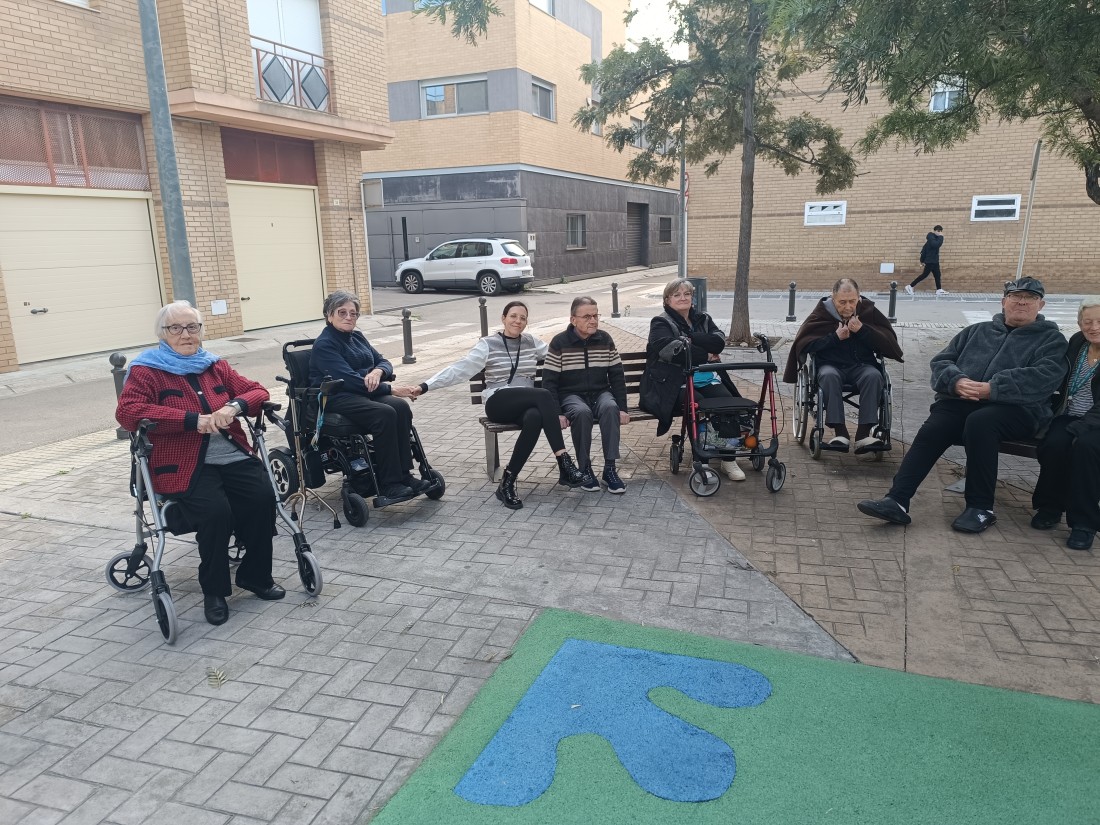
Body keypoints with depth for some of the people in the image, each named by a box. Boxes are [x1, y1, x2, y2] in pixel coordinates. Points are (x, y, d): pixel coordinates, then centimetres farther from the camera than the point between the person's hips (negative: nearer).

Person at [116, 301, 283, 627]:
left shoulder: (215, 366, 19)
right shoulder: (146, 371, 4)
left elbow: (256, 391, 14)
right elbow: (127, 412, -12)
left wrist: (234, 406, -11)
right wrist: (193, 420, -20)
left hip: (234, 456, 4)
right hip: (184, 466, -4)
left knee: (263, 498, -22)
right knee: (216, 511, -29)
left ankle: (256, 575, 1)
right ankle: (214, 590, -4)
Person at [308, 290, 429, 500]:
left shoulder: (357, 337, 17)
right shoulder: (324, 345, -8)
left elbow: (384, 362, 15)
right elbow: (349, 379, -19)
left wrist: (378, 371, -12)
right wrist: (390, 389, -23)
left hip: (365, 392, 7)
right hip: (335, 399, -7)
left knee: (401, 406, -23)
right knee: (385, 414, -32)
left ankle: (404, 474, -23)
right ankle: (388, 484, -28)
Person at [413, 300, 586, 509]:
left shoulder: (532, 342, 18)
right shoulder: (488, 345, 5)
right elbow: (460, 369, -3)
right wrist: (425, 386, -12)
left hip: (528, 404, 3)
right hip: (498, 403, -3)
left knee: (535, 418, -37)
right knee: (544, 396, -33)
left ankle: (507, 482, -29)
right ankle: (564, 463, -35)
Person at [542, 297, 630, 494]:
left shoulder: (605, 339, 5)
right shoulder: (559, 342, -5)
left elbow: (617, 376, 7)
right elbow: (549, 381, -7)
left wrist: (622, 408, -3)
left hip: (601, 392, 2)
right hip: (571, 395, -2)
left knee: (610, 408, -32)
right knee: (582, 412, -36)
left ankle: (610, 469, -27)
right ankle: (585, 469, -20)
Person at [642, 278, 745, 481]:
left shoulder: (702, 319, 18)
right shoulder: (660, 323, 3)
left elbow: (719, 341, -3)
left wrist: (686, 338, -13)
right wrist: (706, 354, -8)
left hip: (708, 380, 5)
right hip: (676, 384, -4)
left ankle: (729, 459, -8)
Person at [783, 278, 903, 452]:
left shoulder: (868, 310, 7)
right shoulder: (822, 312, 2)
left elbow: (890, 341, 2)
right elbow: (803, 343, -4)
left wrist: (863, 330, -12)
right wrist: (835, 337, -12)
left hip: (861, 365, 2)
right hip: (831, 365, -1)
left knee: (874, 376, -32)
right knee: (829, 376, -36)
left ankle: (864, 433, -35)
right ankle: (840, 432, -37)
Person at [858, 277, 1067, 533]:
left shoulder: (1051, 338, 12)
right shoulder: (976, 331, 24)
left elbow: (1043, 377, -7)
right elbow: (941, 361, 14)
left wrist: (992, 388, -21)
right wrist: (956, 381, -10)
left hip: (1016, 407, -3)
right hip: (961, 402, 3)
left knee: (980, 422, -36)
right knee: (930, 432, -27)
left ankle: (980, 508, -24)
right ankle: (897, 501, -34)